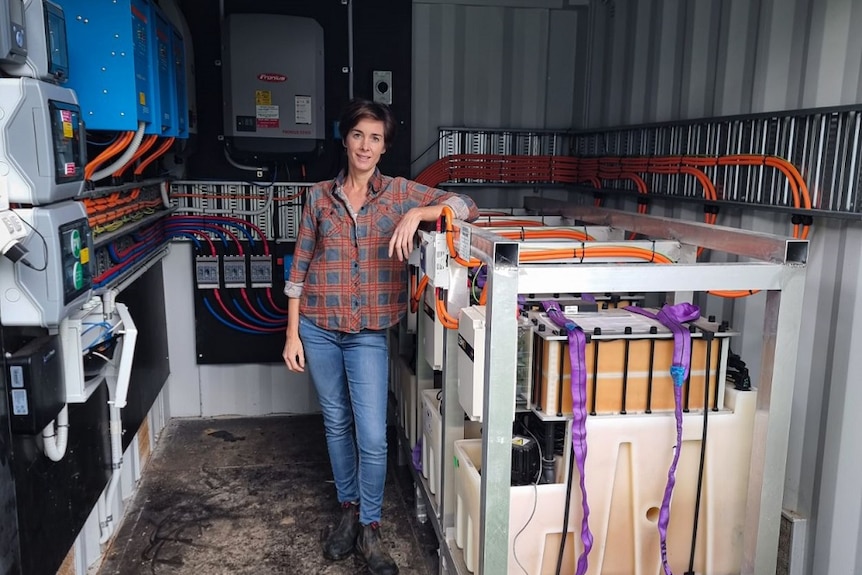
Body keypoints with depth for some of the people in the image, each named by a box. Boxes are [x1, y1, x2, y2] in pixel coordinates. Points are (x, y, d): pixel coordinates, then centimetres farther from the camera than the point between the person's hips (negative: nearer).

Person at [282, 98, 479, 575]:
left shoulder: (400, 192, -1)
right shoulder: (319, 196, 3)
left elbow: (466, 206, -7)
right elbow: (299, 267, 5)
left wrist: (416, 214, -23)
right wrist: (292, 333, 2)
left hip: (368, 333, -1)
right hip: (318, 329, 2)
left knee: (372, 436, -4)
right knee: (337, 424, 14)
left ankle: (369, 528, 17)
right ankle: (348, 510, 34)